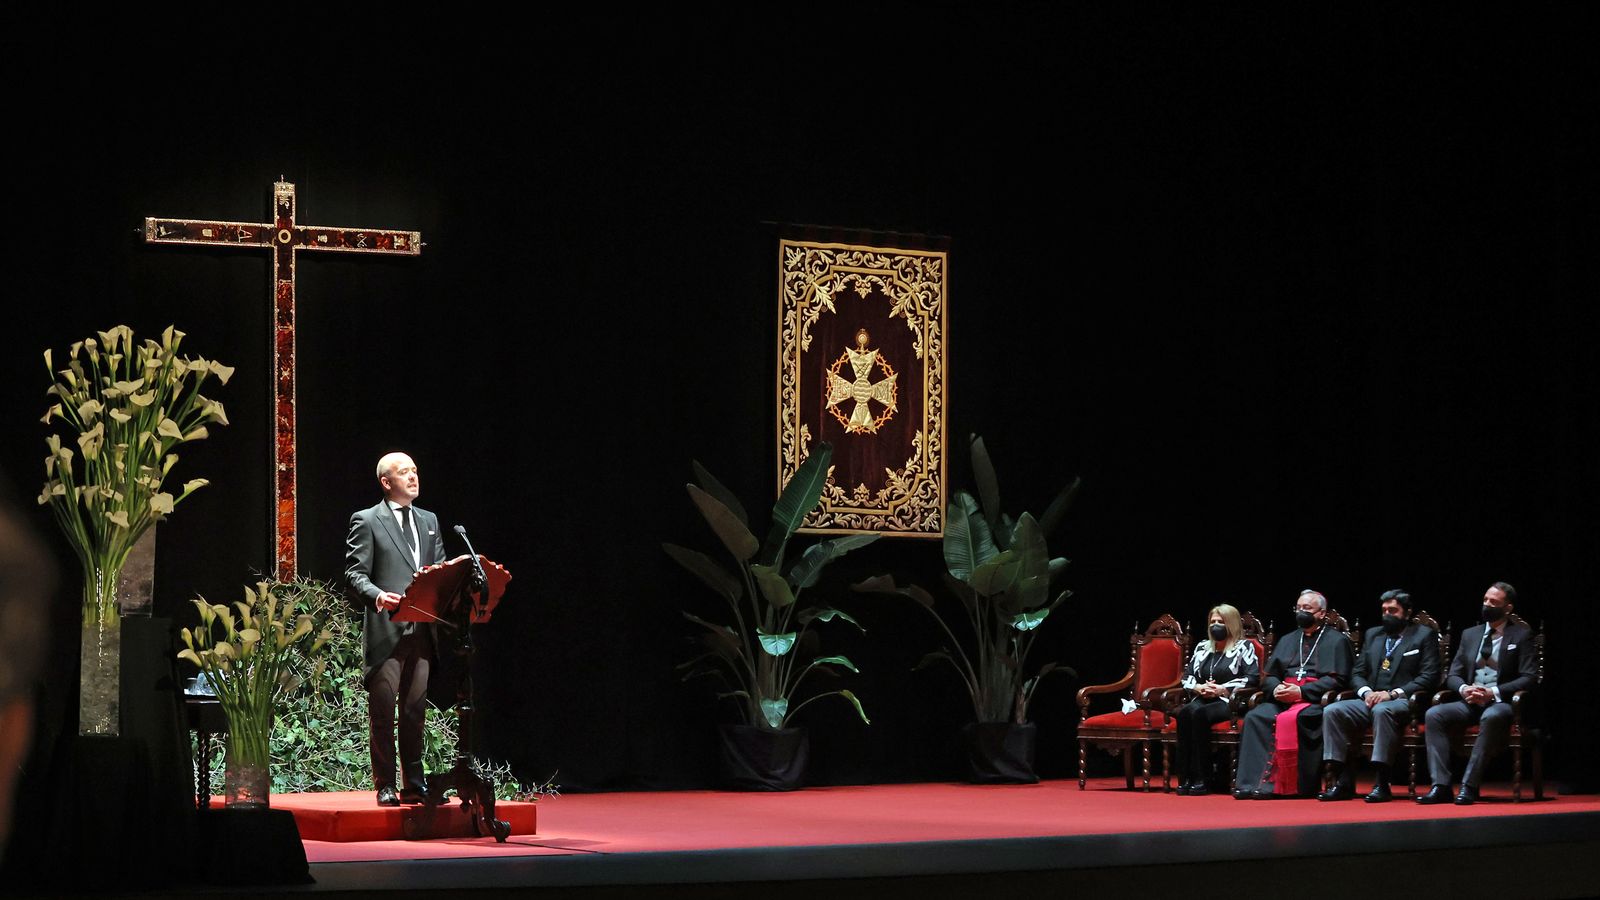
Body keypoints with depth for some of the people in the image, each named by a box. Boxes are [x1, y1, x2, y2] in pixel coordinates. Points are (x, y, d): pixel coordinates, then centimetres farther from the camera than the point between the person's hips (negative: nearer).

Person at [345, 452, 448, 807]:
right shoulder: (366, 521, 1)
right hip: (385, 629, -5)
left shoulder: (429, 521, 19)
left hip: (421, 629, 5)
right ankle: (385, 786, 2)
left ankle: (414, 785, 12)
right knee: (382, 711, -3)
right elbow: (354, 574, -6)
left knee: (415, 710, 8)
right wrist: (377, 595, -25)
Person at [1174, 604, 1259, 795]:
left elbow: (1253, 678, -6)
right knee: (1184, 713, -31)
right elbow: (1187, 677, 22)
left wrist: (1223, 689, -13)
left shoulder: (1244, 647, 8)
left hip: (1229, 702, -5)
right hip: (1203, 699, 5)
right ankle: (1184, 778, -34)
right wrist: (1198, 687, -1)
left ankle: (1202, 779, -34)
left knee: (1199, 713, -36)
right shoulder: (1202, 647, 25)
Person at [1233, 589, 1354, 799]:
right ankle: (1252, 782, -32)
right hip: (1283, 699, 5)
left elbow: (1337, 680, -5)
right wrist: (1276, 688, -5)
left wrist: (1301, 691, -15)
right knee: (1255, 717, -25)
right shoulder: (1287, 640, 26)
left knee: (1289, 719, -36)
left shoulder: (1336, 641, 8)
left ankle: (1279, 785, -32)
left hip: (1315, 700, -5)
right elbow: (1269, 675, 20)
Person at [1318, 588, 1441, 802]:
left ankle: (1381, 783, -38)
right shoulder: (1373, 635, 23)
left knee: (1382, 711, -40)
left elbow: (1429, 677, -5)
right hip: (1370, 701, 6)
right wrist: (1366, 692, -5)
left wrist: (1393, 693, -15)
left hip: (1403, 702, -6)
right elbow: (1357, 673, 19)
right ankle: (1342, 782, -22)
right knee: (1332, 711, -21)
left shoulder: (1424, 636, 6)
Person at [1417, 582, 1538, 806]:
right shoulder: (1470, 634, 18)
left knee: (1491, 717, -40)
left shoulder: (1521, 635, 4)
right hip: (1470, 703, 5)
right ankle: (1440, 786, -28)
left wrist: (1493, 693, -18)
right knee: (1434, 714, -23)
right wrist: (1464, 689, -10)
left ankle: (1469, 786, -38)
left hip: (1501, 703, -5)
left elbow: (1529, 678, -6)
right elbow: (1452, 675, 15)